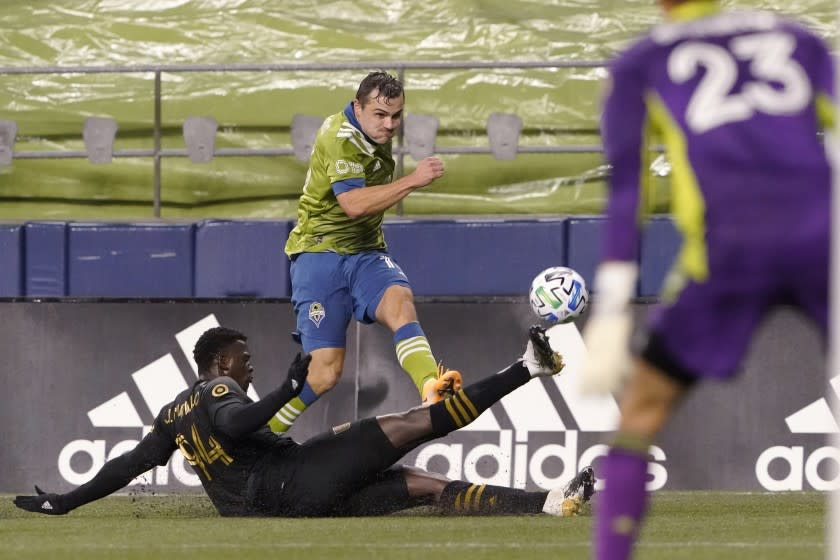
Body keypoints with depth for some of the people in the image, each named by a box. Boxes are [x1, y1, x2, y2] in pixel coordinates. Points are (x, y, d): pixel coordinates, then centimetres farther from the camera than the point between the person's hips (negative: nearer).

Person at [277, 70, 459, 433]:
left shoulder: (374, 134, 9)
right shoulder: (340, 139, -18)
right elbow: (353, 203, -32)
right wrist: (413, 181, -34)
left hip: (364, 253, 7)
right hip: (320, 254, -6)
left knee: (400, 304, -28)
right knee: (325, 371, -11)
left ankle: (432, 392, -55)